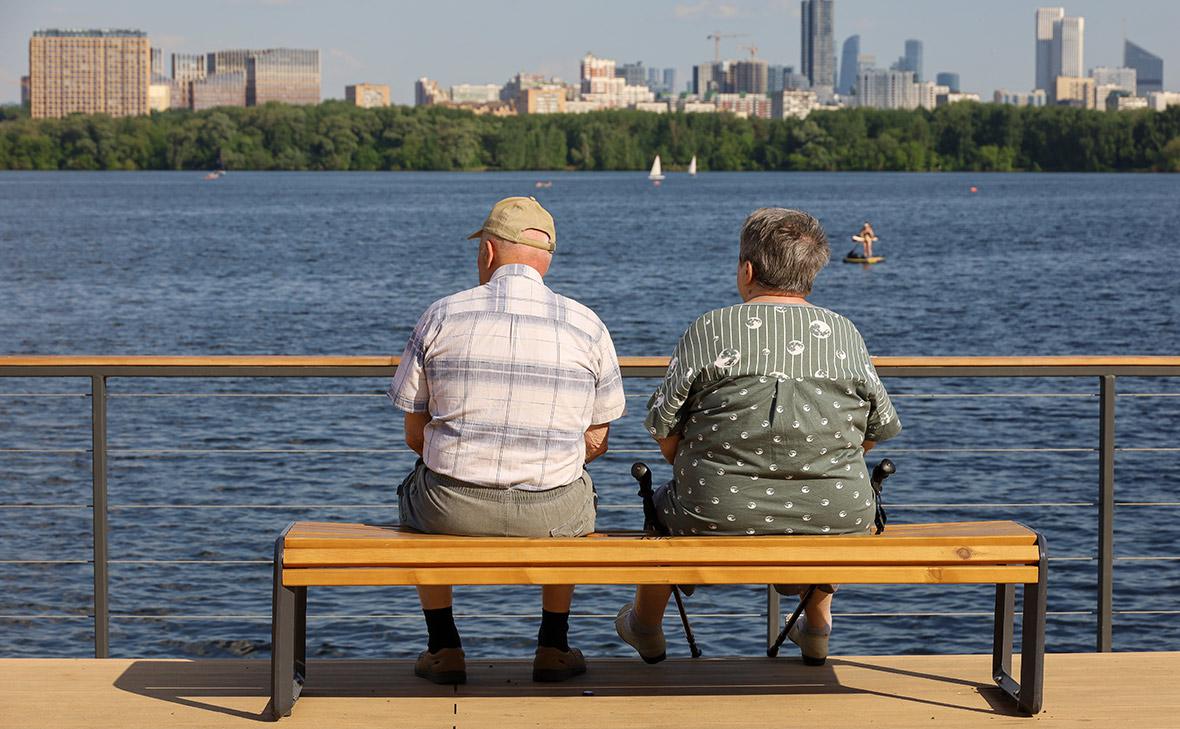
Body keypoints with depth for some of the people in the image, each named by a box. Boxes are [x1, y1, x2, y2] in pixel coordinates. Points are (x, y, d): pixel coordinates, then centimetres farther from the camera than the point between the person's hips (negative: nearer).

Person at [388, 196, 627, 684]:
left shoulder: (442, 316, -2)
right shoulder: (587, 326, 0)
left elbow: (415, 433, 4)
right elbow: (595, 443, 5)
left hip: (453, 513, -1)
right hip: (551, 519, 1)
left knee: (415, 494, 35)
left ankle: (444, 648, 34)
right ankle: (553, 647, 34)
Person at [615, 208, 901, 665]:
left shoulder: (709, 329, -6)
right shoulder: (845, 333, 1)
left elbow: (665, 430, -3)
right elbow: (876, 430, 9)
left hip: (716, 522, -2)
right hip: (838, 523, 2)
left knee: (664, 503, 33)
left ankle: (646, 629, 52)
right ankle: (817, 631, 50)